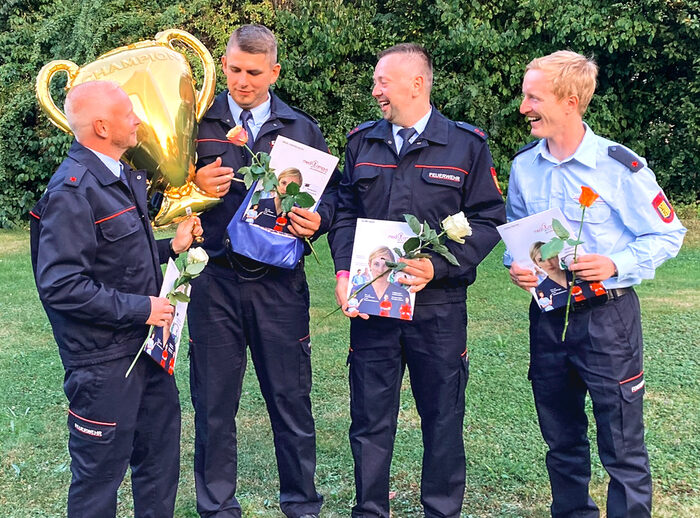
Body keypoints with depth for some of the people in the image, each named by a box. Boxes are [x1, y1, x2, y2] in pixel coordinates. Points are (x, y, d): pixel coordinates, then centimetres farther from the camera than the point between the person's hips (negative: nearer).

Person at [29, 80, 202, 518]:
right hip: (104, 362, -9)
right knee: (101, 472, 8)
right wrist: (140, 309, -21)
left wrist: (171, 247, 5)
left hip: (146, 347, 9)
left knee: (161, 455, 20)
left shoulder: (125, 176, 9)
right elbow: (61, 286, -25)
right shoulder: (72, 192, -21)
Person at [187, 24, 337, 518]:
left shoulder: (303, 129, 10)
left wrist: (317, 218, -10)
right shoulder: (197, 125, 7)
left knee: (291, 399, 6)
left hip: (279, 281, 0)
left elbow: (330, 193, 11)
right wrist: (194, 185, -13)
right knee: (213, 402, 8)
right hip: (214, 279, 0)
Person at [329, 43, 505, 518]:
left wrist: (439, 265, -17)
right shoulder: (362, 142, 9)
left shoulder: (467, 144, -1)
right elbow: (345, 213, 10)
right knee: (370, 418, 9)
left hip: (439, 306, -2)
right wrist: (344, 271, -5)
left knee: (443, 419, 10)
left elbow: (488, 220, -4)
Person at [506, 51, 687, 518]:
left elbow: (667, 234, -5)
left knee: (622, 447, 2)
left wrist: (616, 265, -20)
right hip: (547, 317, 5)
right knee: (561, 439, 18)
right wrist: (516, 266, -4)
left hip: (606, 316, -5)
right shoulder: (524, 166, 3)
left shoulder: (620, 166, -11)